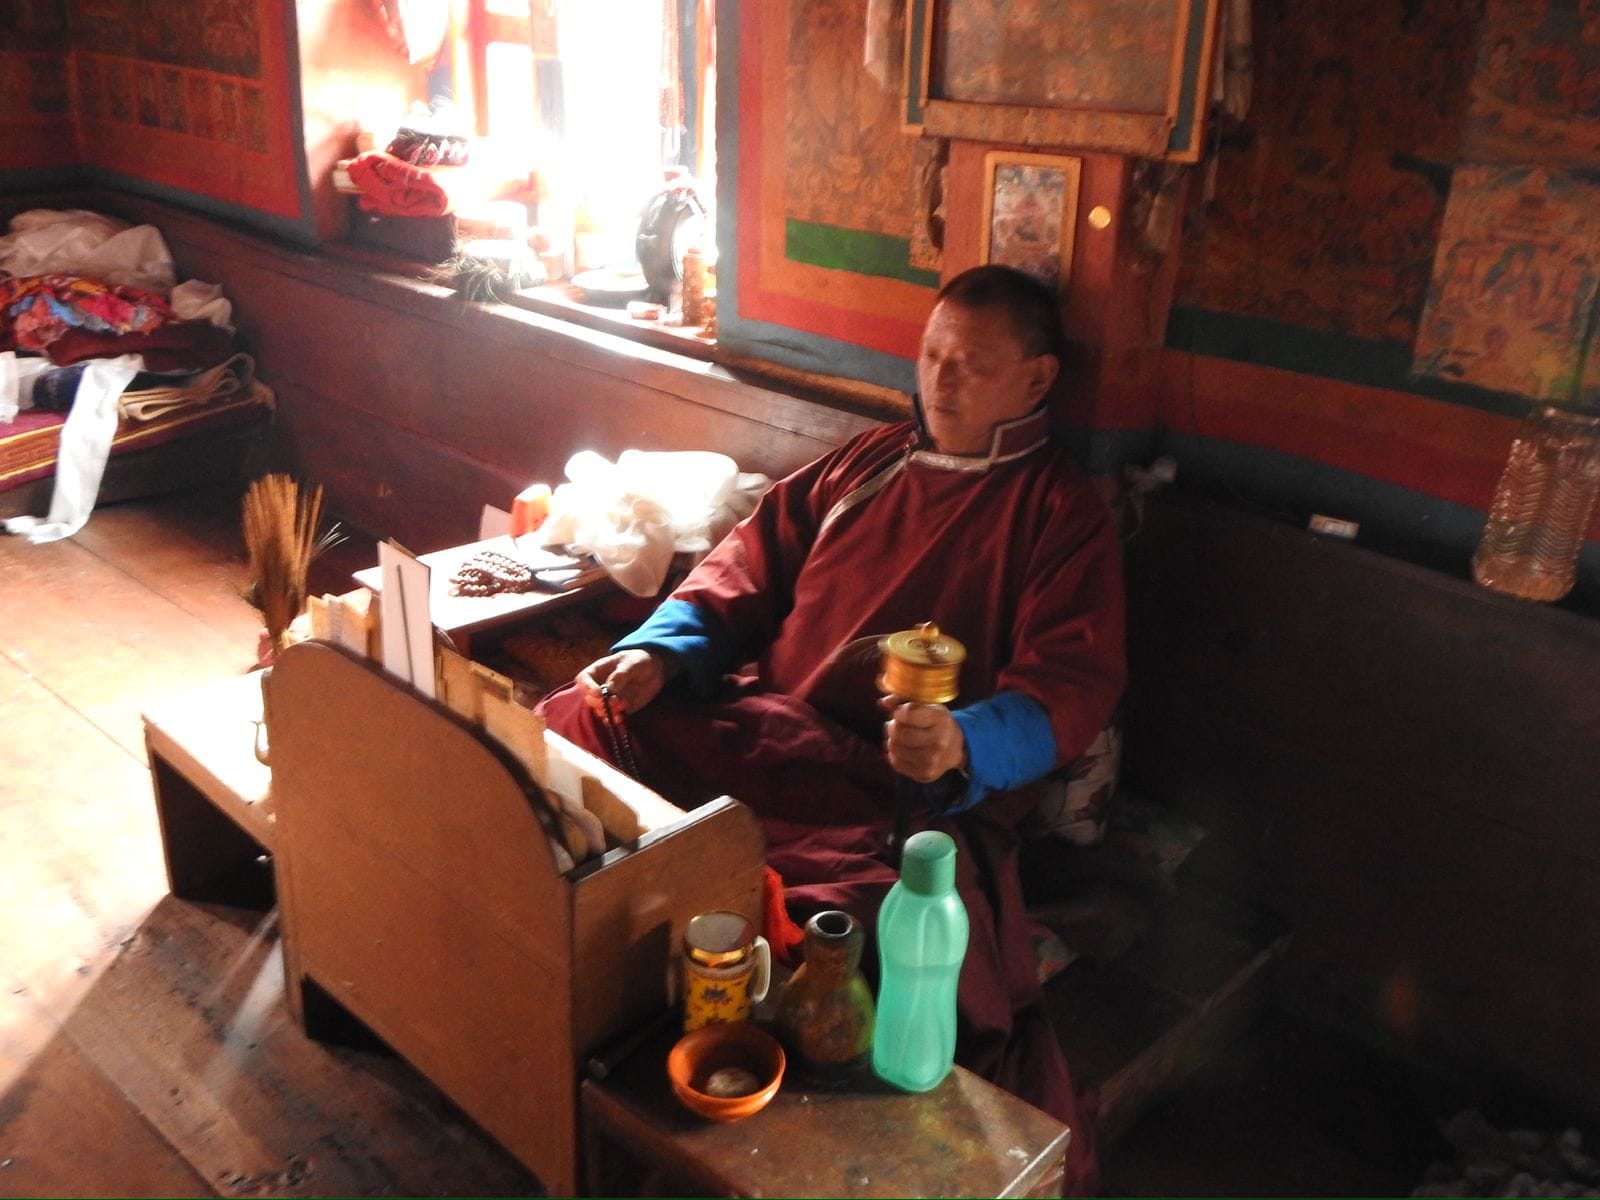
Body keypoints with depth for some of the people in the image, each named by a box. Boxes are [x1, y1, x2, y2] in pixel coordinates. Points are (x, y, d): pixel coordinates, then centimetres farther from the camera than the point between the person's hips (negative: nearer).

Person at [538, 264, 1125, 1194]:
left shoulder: (1063, 512, 5)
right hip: (759, 732, 6)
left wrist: (964, 742, -27)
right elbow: (745, 569, 19)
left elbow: (1070, 689, -6)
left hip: (910, 790, -5)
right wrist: (660, 652, 0)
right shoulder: (864, 463, 21)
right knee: (573, 727, -10)